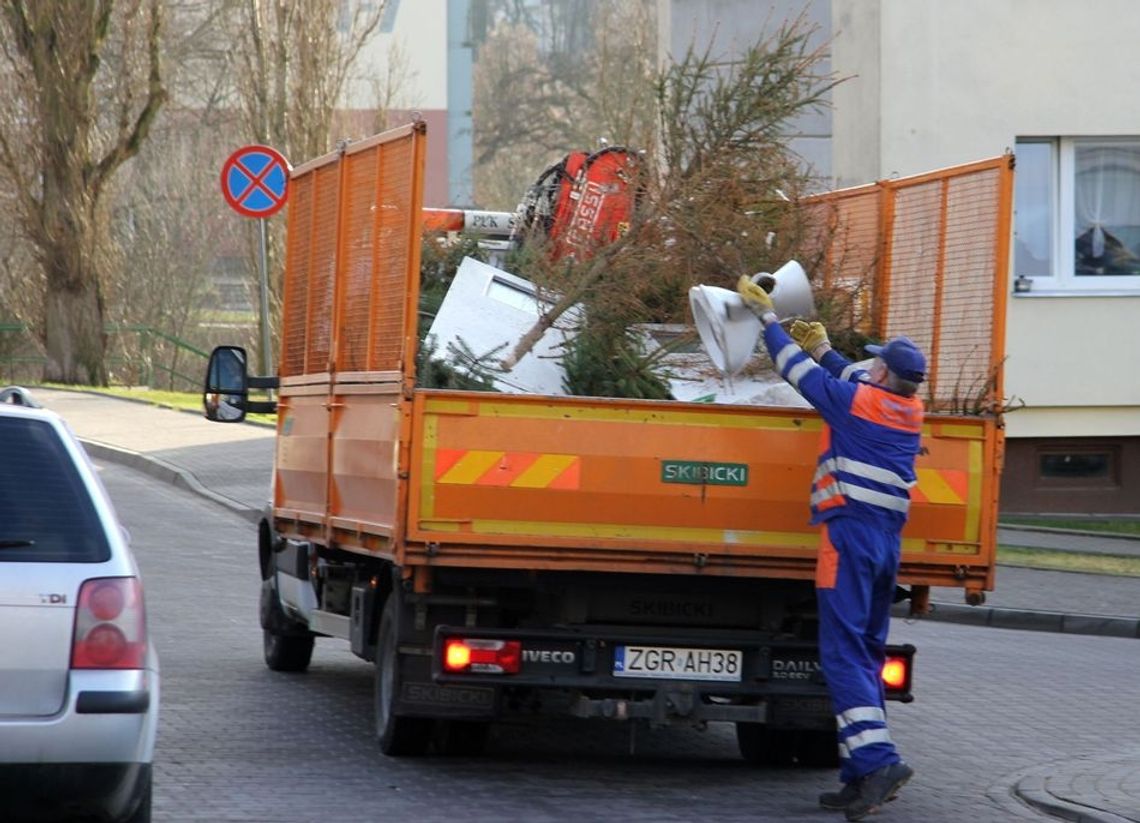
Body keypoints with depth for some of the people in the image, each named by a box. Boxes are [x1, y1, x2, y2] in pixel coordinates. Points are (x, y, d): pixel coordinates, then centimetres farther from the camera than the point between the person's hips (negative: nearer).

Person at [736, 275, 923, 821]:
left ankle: (877, 760, -24)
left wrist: (766, 316, 17)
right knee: (867, 653, 11)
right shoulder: (910, 411, 11)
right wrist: (822, 347, 41)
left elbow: (798, 370, 4)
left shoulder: (854, 401, -7)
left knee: (843, 653, -10)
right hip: (889, 540, 7)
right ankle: (861, 776, 10)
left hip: (850, 533, -7)